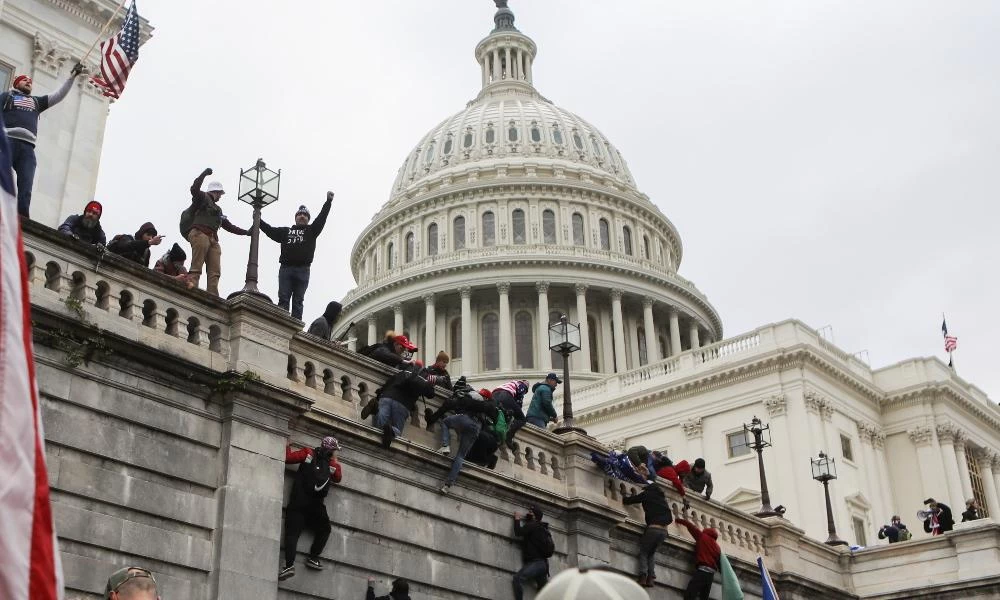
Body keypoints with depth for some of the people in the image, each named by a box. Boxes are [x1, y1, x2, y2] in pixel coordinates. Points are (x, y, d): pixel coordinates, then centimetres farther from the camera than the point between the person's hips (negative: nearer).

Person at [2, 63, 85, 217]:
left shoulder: (36, 101, 33)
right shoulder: (7, 96, 22)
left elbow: (59, 95, 29)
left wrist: (72, 76, 22)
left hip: (27, 146, 3)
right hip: (8, 140, -3)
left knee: (25, 189, -12)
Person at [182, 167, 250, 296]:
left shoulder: (217, 209, 36)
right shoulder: (203, 197, 14)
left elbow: (228, 226, 38)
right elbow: (194, 189, -8)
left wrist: (246, 232, 38)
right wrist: (204, 174, -12)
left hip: (213, 239, 8)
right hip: (199, 234, -8)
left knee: (215, 272, -10)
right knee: (196, 268, -20)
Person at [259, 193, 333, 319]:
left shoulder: (311, 230, 18)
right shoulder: (285, 231, 24)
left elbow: (321, 218, 7)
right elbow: (269, 230, 22)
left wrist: (328, 202, -3)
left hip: (303, 270, -1)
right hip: (285, 268, 1)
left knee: (298, 301, -3)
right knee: (283, 300, -7)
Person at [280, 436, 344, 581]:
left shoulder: (308, 453, 7)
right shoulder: (332, 465, 7)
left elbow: (288, 458, 3)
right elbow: (338, 478, 21)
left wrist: (288, 447, 21)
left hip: (298, 503, 0)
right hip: (316, 505, 0)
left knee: (292, 532, -6)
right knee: (324, 529, 22)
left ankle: (289, 565, -22)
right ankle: (313, 558, 9)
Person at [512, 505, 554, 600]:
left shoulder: (532, 525, -4)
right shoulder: (541, 527, 23)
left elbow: (518, 532, -11)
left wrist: (517, 519, 6)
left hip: (536, 562, -10)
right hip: (543, 563, 10)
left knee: (518, 578, -26)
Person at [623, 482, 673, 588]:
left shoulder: (647, 494, 9)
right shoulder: (662, 498, 23)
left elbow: (627, 501, 11)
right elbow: (670, 518, 22)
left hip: (653, 528, -5)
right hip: (664, 530, 5)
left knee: (643, 551, 9)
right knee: (652, 552, 20)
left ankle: (643, 576, -11)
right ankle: (651, 577, 3)